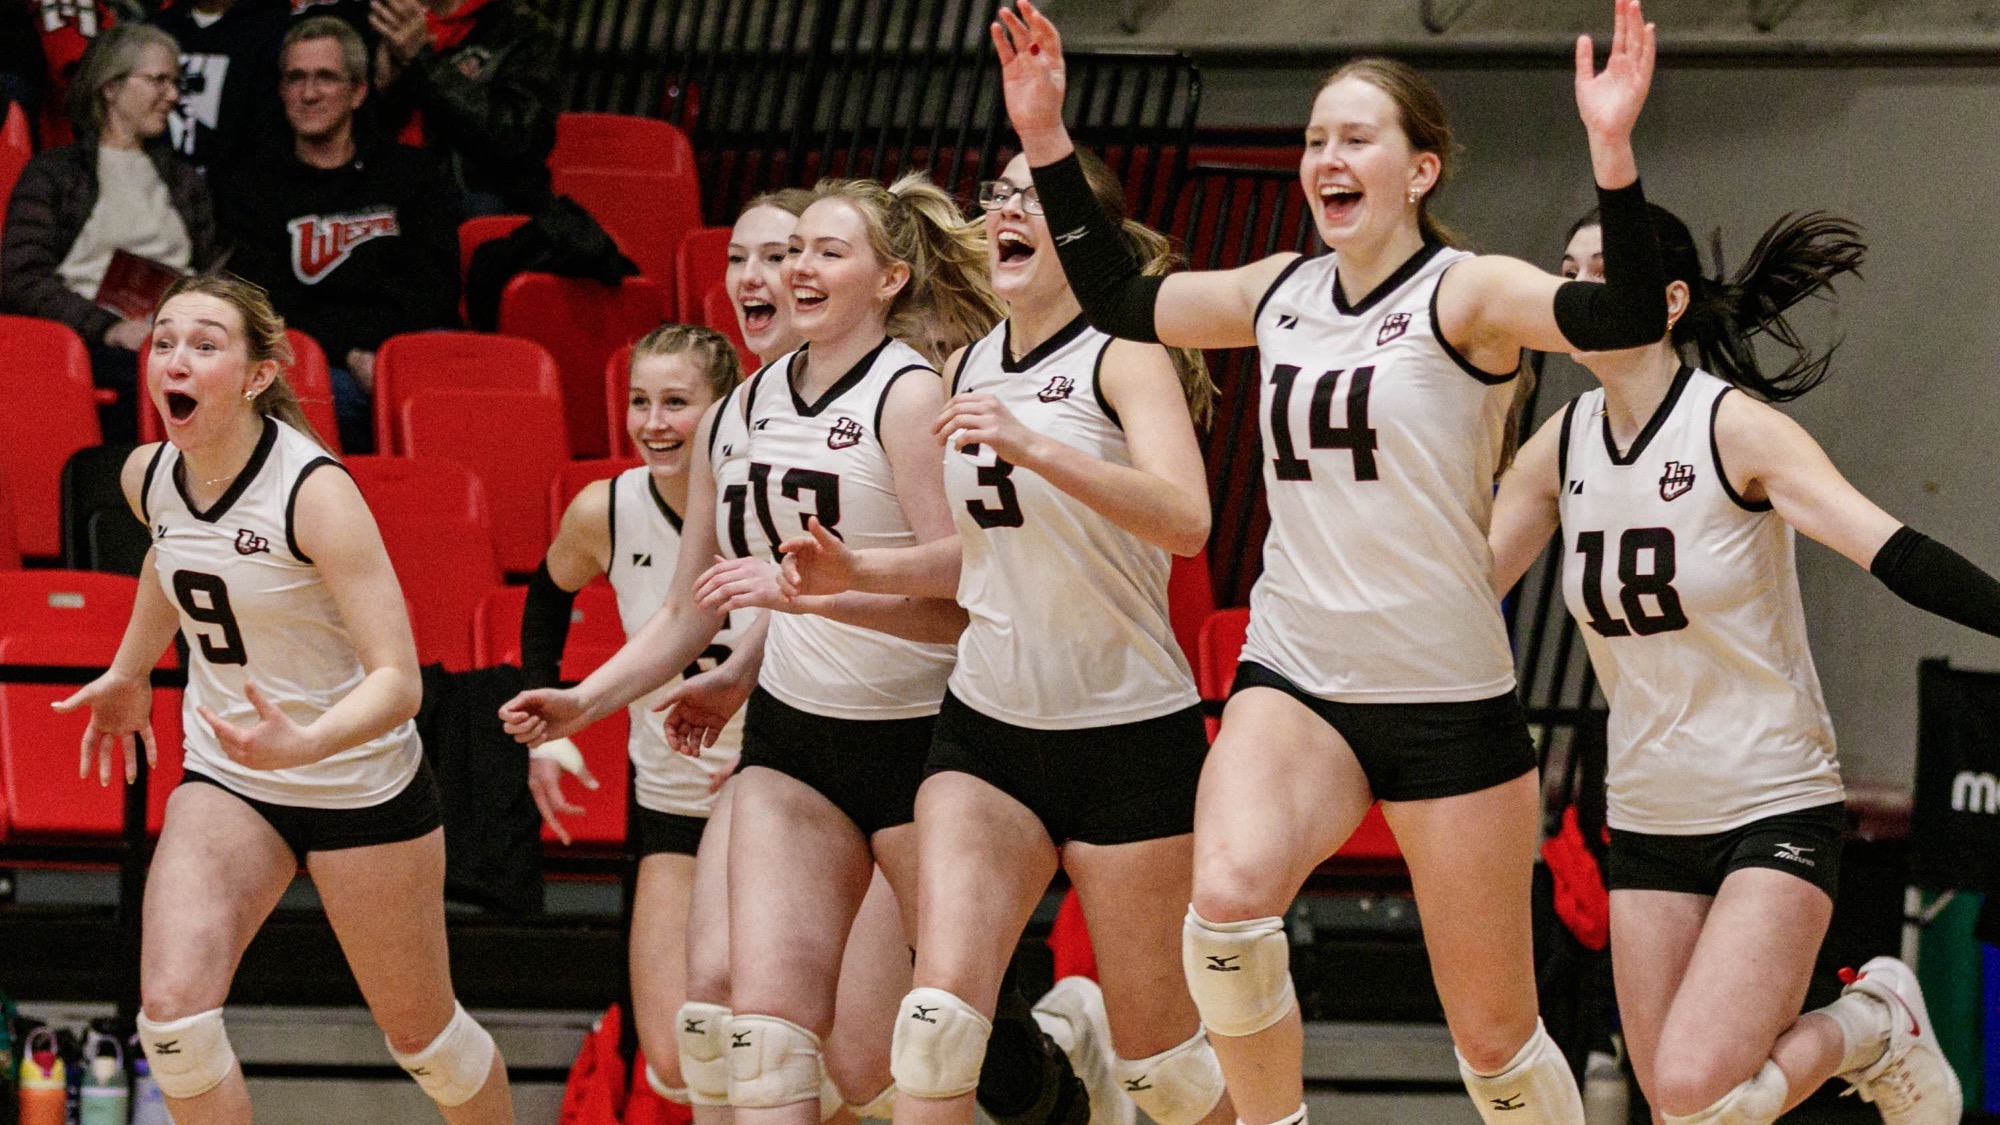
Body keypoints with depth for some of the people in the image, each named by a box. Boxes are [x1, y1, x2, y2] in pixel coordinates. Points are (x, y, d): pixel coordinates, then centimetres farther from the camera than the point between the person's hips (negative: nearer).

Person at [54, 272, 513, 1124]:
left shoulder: (312, 491, -26)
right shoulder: (149, 477, -6)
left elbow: (398, 680, -29)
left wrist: (299, 744, -46)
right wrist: (129, 675, 31)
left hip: (361, 787, -5)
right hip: (226, 778, 5)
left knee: (422, 1033, 11)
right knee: (173, 1006, -18)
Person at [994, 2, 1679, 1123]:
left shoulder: (1466, 294, -9)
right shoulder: (1283, 293, 8)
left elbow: (1627, 316, -26)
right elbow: (1120, 297, 21)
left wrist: (1614, 152, -40)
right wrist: (1047, 137, 14)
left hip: (1451, 701, -3)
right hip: (1296, 681, 3)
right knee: (1228, 901, -28)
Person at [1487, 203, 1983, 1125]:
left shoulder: (1735, 427, -15)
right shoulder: (1562, 446, 2)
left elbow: (1896, 554, -23)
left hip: (1774, 809, -6)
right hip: (1647, 822, 6)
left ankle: (1872, 1027, 8)